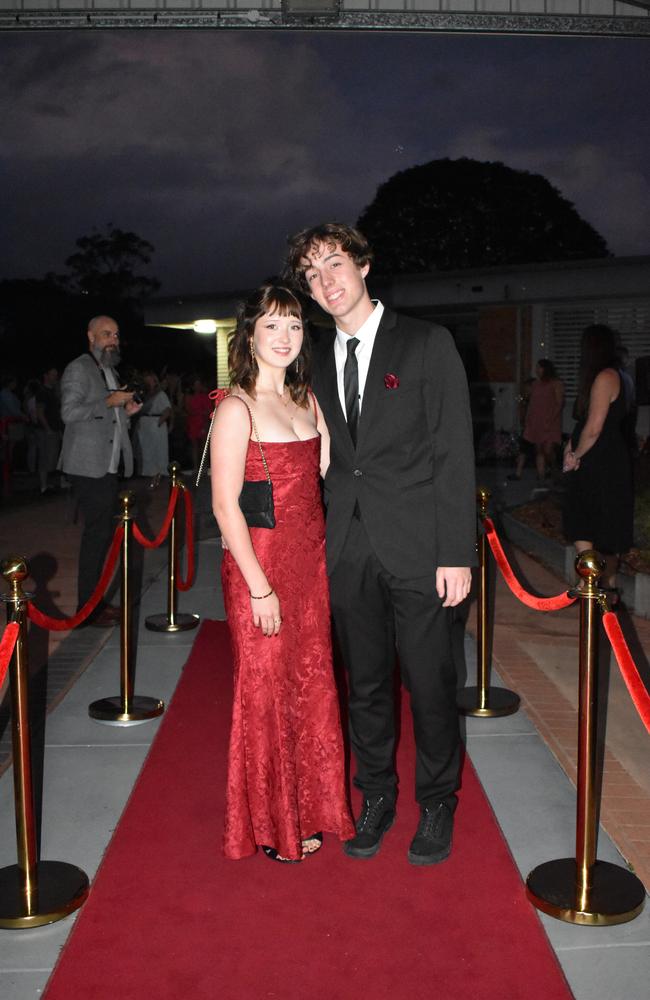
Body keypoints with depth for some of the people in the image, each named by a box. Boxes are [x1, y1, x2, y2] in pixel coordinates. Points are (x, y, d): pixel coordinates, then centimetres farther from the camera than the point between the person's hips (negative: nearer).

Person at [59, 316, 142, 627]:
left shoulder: (111, 372, 21)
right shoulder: (78, 369, -6)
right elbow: (69, 412, -17)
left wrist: (126, 411, 9)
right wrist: (109, 402, -18)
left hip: (108, 466, 9)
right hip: (89, 466, -9)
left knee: (104, 531, 11)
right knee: (97, 531, -9)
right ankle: (87, 606, -2)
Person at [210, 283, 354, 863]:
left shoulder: (306, 400, 11)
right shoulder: (237, 407, -10)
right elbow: (225, 504, -14)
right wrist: (260, 587, -16)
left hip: (311, 562, 6)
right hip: (260, 565, -6)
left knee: (312, 684, 14)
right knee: (266, 691, 6)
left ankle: (309, 809, 33)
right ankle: (270, 826, 26)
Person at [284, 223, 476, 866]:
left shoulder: (427, 344, -3)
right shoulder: (319, 361, 12)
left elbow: (454, 452, -7)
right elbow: (327, 459, 12)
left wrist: (457, 553, -12)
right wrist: (327, 537, 3)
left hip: (418, 548, -4)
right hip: (349, 552, 4)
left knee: (430, 684, 6)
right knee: (365, 684, 14)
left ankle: (436, 805, 27)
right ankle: (376, 797, 33)